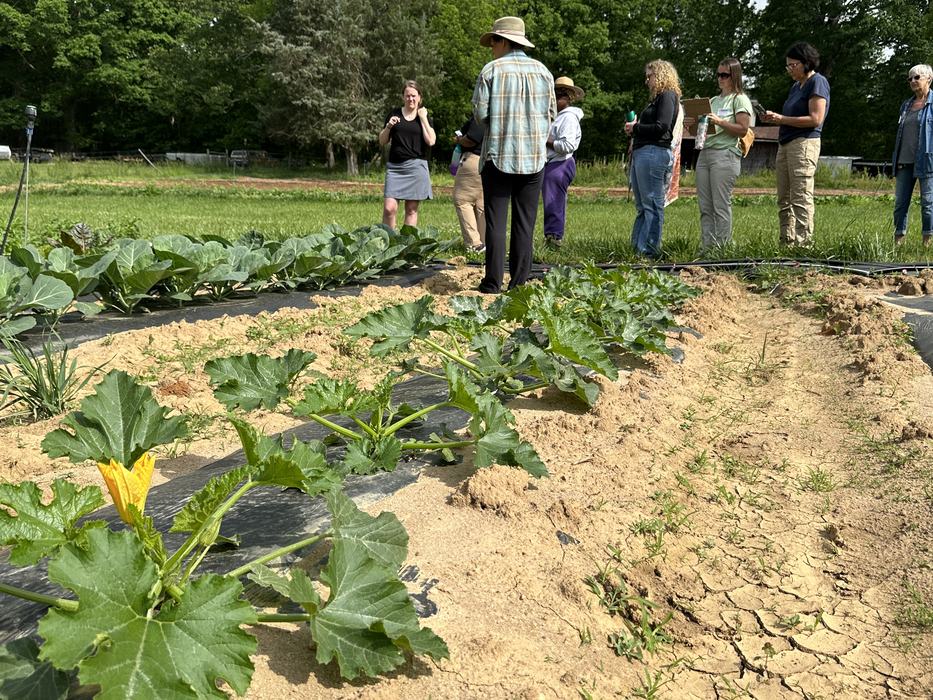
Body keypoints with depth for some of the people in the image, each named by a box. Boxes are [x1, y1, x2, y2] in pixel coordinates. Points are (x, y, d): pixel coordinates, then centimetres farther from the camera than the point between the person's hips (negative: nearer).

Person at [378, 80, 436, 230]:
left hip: (416, 166, 0)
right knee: (389, 208, -10)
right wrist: (388, 126, -5)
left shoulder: (424, 116, 10)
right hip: (394, 167, 0)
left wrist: (423, 118, -3)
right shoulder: (395, 114, 11)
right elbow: (382, 141, 12)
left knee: (412, 209, 2)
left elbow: (431, 141, -5)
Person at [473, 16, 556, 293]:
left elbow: (480, 114, -6)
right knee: (525, 223, 6)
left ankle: (492, 284, 0)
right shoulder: (542, 71, 6)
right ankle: (520, 283, 6)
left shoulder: (492, 69, -3)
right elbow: (551, 114, 7)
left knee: (496, 222, 1)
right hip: (534, 157, 3)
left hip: (498, 155, -2)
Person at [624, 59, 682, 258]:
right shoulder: (657, 98, 24)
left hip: (654, 153, -10)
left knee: (652, 205, -8)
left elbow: (661, 127, -15)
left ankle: (649, 250, -8)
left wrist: (636, 128, -5)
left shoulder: (667, 96, -4)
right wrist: (634, 129, 6)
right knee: (641, 206, 10)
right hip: (641, 152, 10)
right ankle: (637, 246, 14)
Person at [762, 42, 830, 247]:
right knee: (784, 199, 6)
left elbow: (815, 119, -13)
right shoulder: (796, 86, 23)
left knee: (801, 198, -12)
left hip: (805, 142, -9)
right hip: (785, 144, 9)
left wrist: (781, 119, -13)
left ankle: (803, 242, -12)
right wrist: (774, 117, 5)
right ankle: (787, 242, 9)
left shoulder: (817, 82, -3)